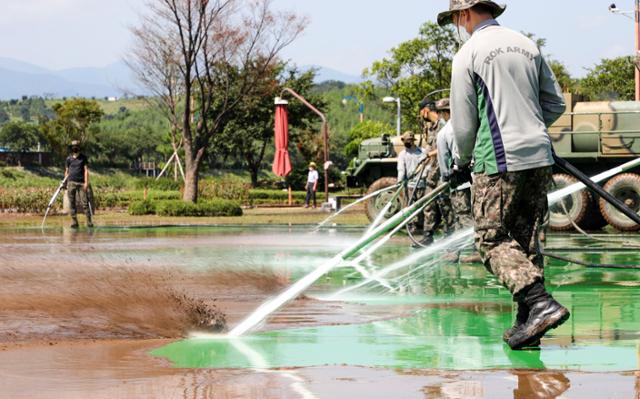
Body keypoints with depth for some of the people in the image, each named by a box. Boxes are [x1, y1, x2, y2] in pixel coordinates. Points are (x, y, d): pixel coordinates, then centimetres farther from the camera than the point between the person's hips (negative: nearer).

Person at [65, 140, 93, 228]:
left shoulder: (83, 158, 6)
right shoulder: (69, 159, 11)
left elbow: (86, 170, 1)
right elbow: (66, 171, 15)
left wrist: (86, 183, -9)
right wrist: (65, 183, 8)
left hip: (81, 183, -2)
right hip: (71, 182, 2)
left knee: (85, 203, -7)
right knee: (72, 204, 1)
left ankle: (89, 221, -8)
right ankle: (74, 222, 4)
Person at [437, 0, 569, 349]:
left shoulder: (468, 55, -5)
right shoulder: (527, 45, 13)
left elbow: (463, 124, -4)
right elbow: (556, 104, 16)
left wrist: (463, 163, 13)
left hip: (499, 162, -6)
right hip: (540, 156, 6)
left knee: (491, 239, -2)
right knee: (527, 239, 12)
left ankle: (540, 302, -20)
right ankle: (527, 322, 9)